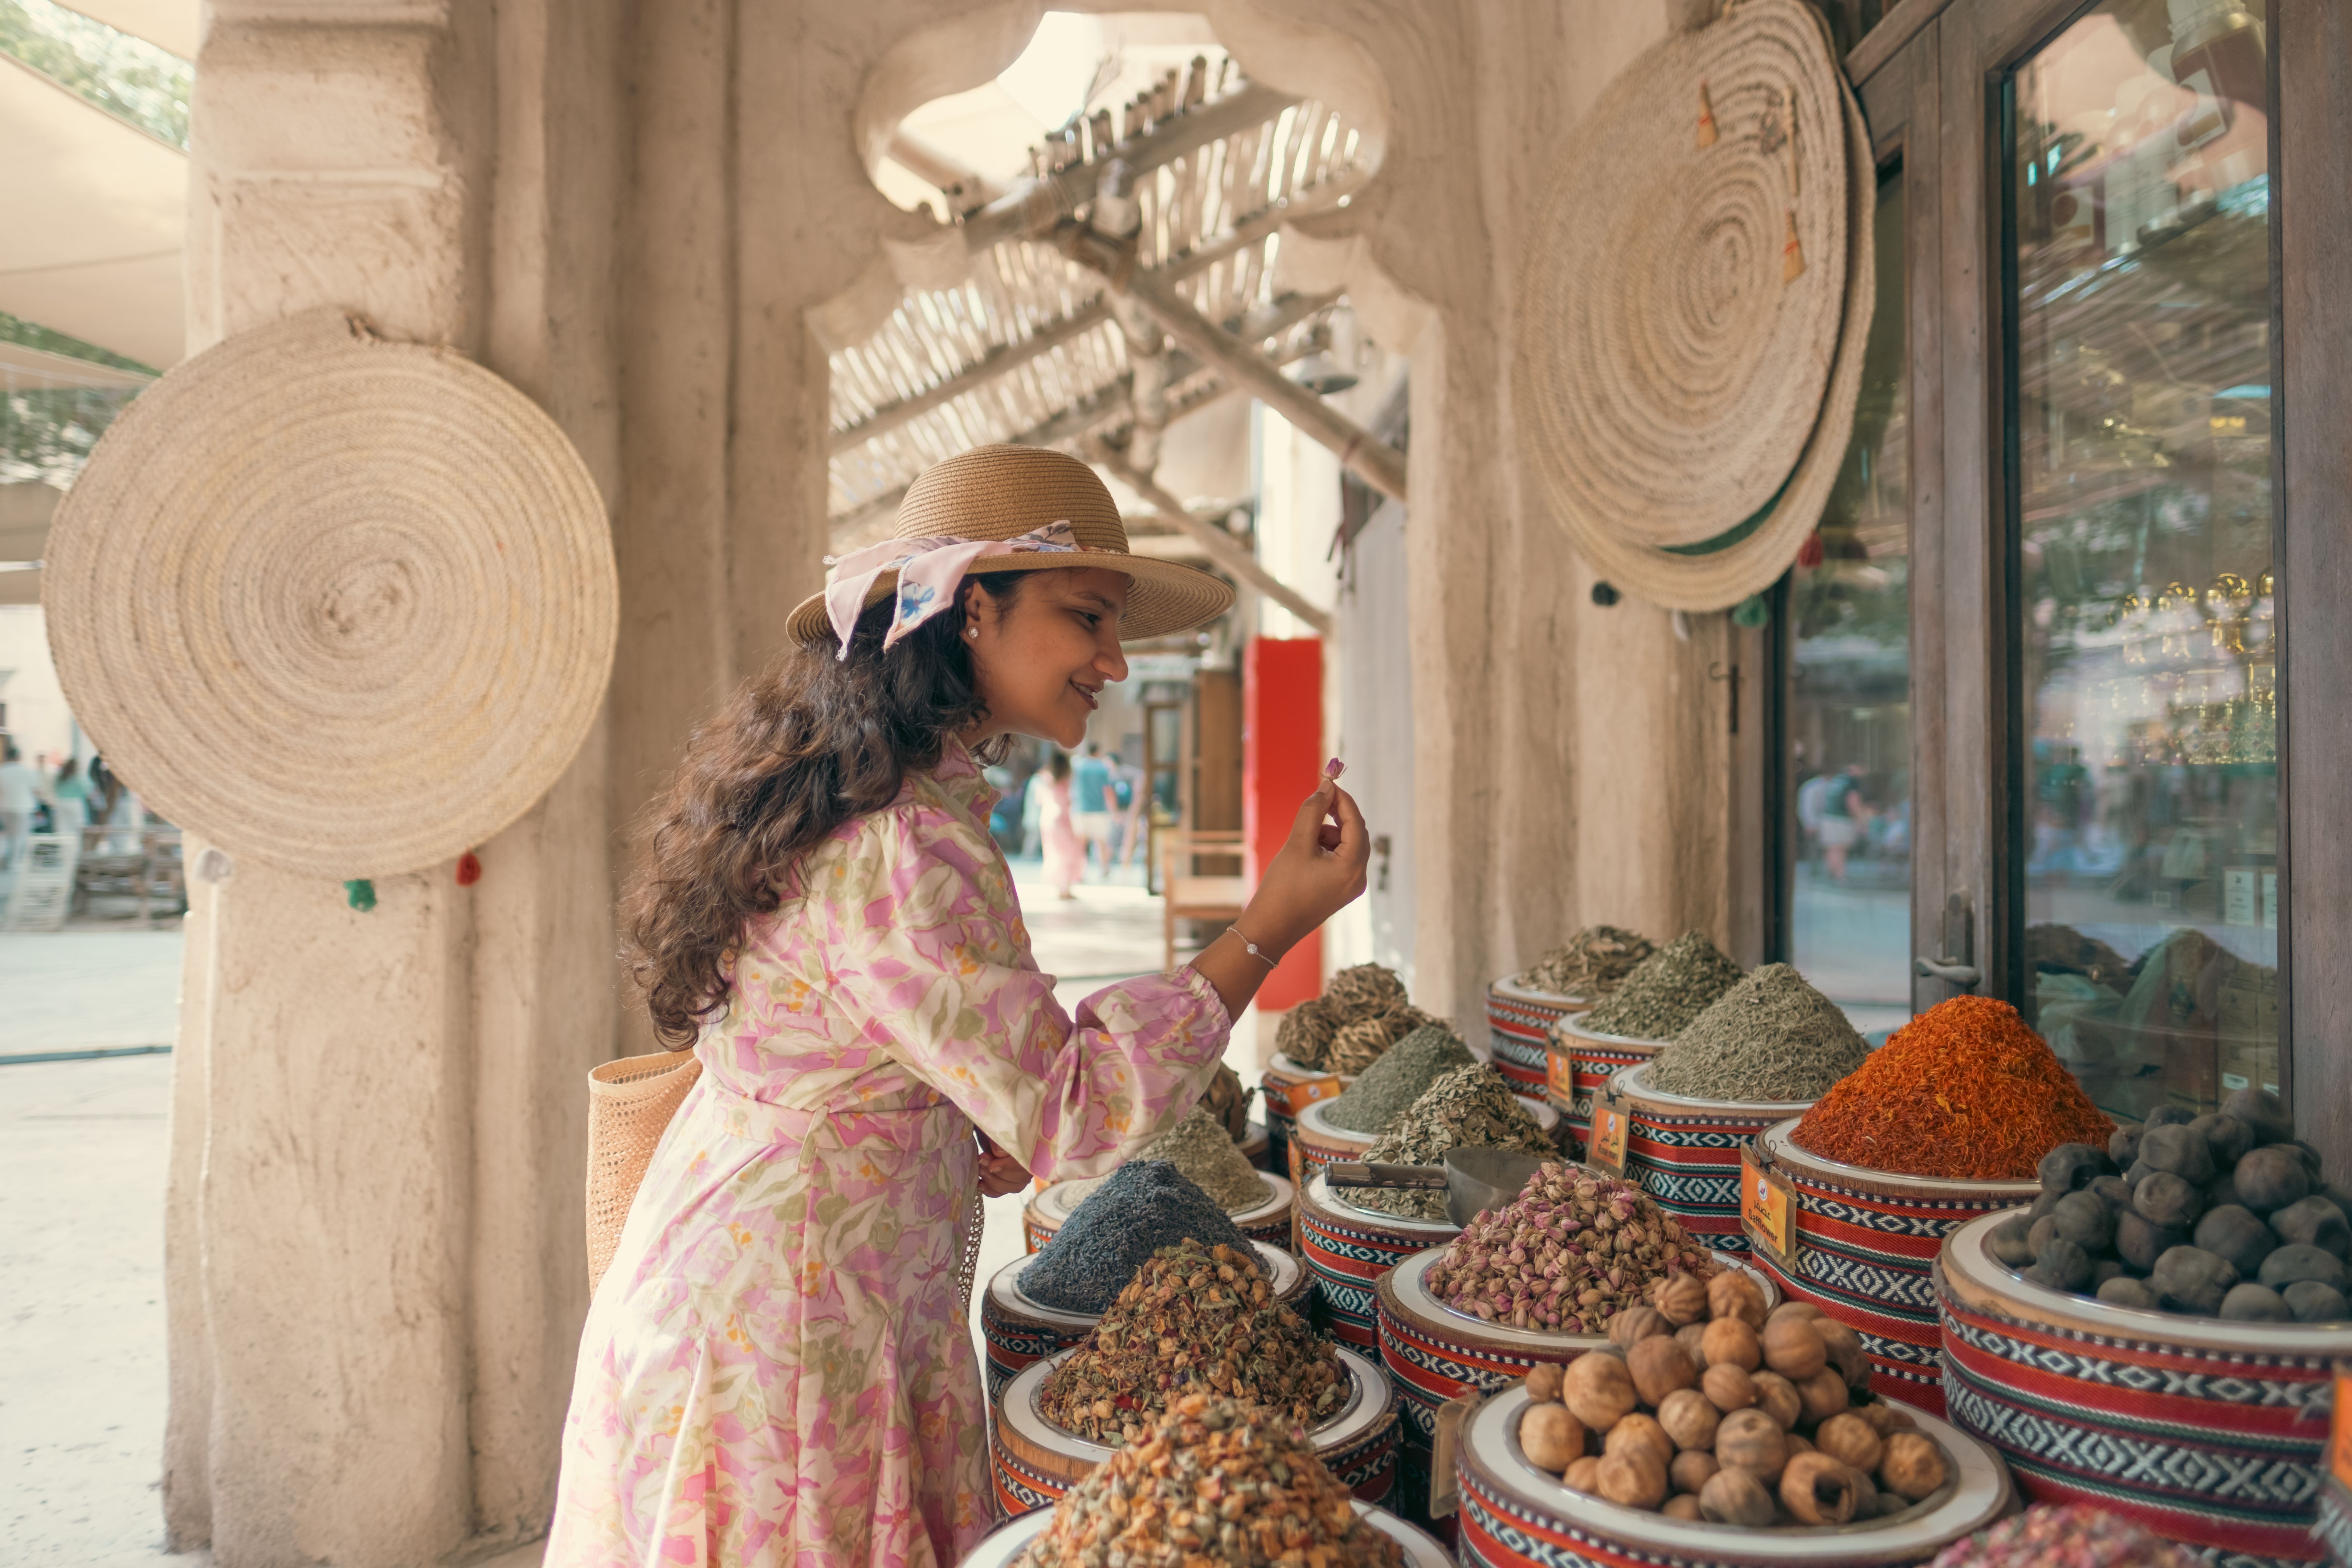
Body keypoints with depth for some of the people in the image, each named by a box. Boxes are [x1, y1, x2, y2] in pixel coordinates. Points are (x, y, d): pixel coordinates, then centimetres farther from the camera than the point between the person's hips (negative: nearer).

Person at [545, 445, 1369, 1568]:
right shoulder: (900, 849, -28)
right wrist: (1269, 930, -27)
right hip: (783, 1334, -9)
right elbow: (1072, 1113, -27)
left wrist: (966, 1141, 3)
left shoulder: (872, 794, 5)